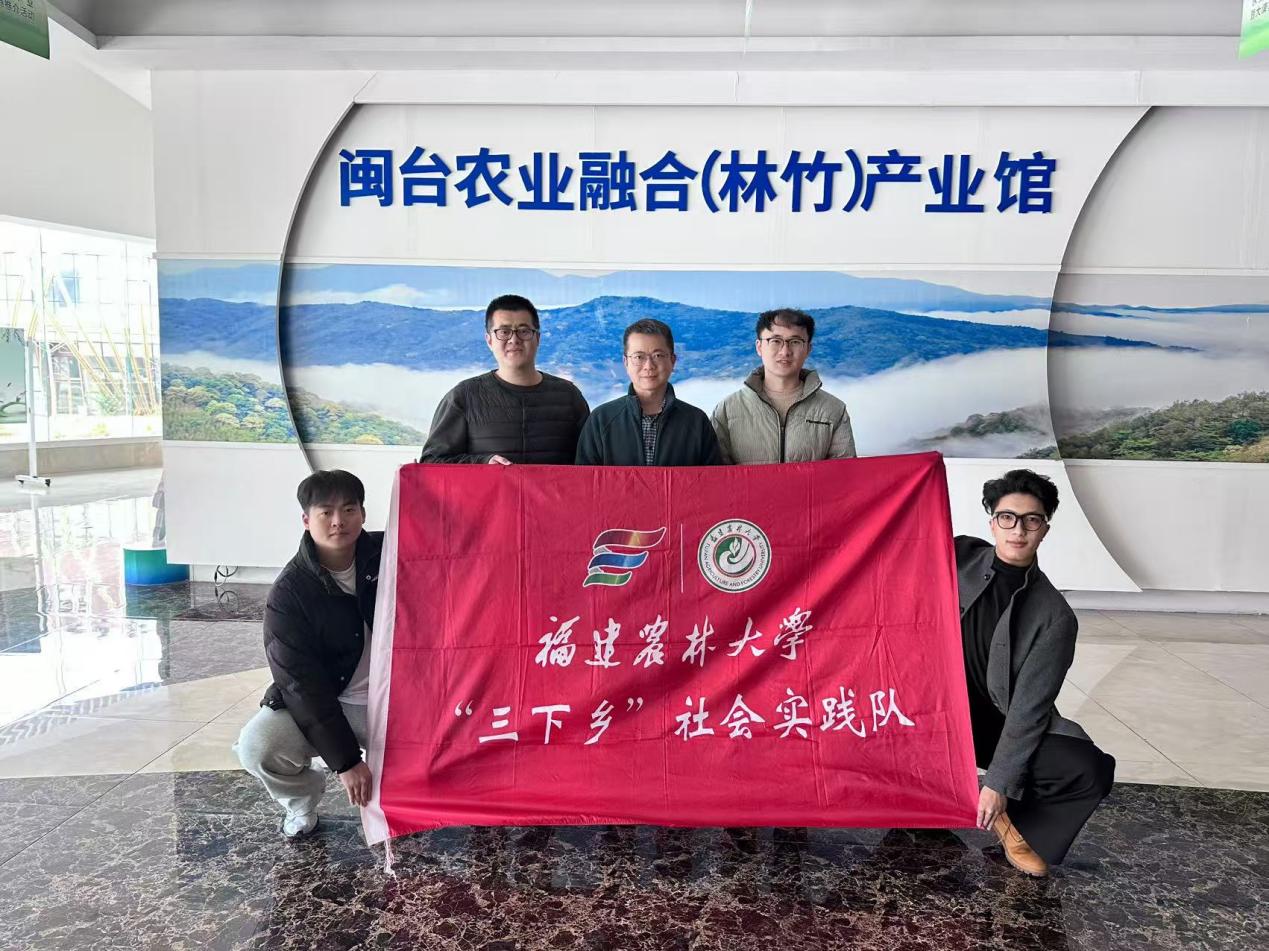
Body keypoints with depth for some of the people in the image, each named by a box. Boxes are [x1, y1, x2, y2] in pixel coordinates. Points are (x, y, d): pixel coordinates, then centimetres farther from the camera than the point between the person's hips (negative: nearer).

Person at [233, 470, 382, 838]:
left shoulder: (390, 554, -7)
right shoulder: (288, 593, -13)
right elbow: (303, 684, -15)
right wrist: (345, 760, -19)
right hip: (316, 704, -1)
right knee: (256, 748, -28)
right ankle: (301, 801, 8)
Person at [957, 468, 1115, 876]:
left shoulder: (1054, 616, -9)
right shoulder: (959, 558, -5)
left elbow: (1028, 708, -12)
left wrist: (999, 783, -17)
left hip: (1000, 725, 0)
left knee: (1091, 771, -21)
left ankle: (1011, 817, 9)